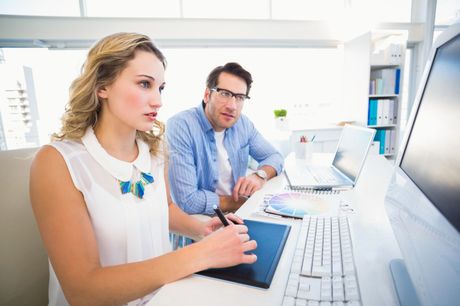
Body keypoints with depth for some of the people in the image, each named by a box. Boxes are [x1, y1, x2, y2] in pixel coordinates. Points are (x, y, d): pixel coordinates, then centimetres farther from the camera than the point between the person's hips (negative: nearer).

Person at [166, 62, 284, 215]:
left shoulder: (243, 123, -1)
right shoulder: (180, 126, -21)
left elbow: (274, 156, 10)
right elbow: (187, 200, -25)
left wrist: (260, 175, -12)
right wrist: (240, 203, -13)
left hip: (237, 215, 5)